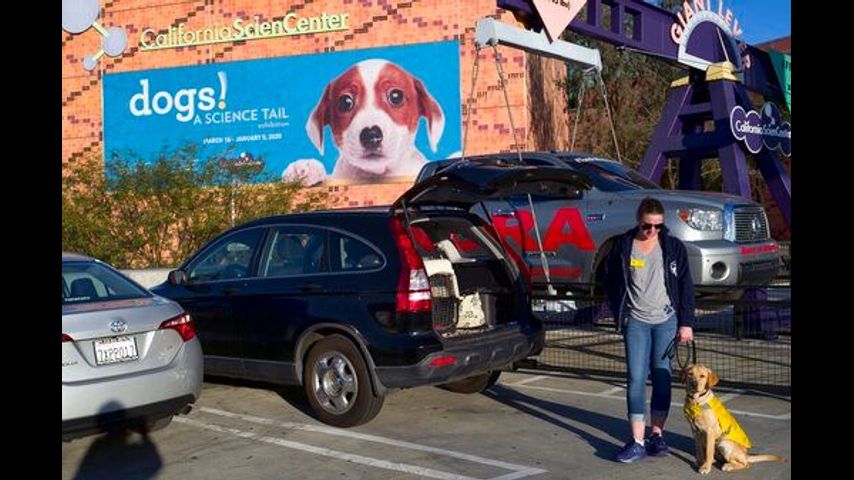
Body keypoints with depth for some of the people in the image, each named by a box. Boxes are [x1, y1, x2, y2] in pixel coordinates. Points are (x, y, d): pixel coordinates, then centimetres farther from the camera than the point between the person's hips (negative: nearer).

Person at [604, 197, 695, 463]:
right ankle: (637, 442, -4)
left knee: (662, 377, 6)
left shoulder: (673, 247, -1)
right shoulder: (623, 246, -2)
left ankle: (657, 435, 19)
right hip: (636, 321, -1)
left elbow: (686, 287, 3)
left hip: (666, 320, 1)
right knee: (636, 378, -5)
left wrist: (686, 323, 0)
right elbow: (612, 283, 8)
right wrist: (619, 316, 5)